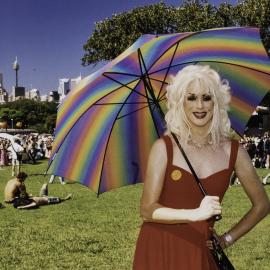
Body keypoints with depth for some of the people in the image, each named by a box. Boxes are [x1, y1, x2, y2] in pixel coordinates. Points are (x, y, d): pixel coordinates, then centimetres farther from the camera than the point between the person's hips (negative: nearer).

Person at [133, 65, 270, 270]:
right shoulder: (164, 147, -8)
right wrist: (195, 214, -23)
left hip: (201, 251, 2)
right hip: (159, 249, -1)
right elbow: (147, 209, -11)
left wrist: (228, 239, 4)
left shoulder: (233, 151, -3)